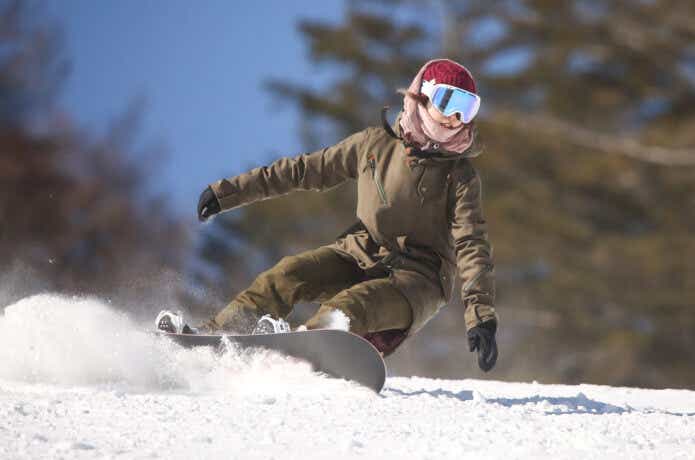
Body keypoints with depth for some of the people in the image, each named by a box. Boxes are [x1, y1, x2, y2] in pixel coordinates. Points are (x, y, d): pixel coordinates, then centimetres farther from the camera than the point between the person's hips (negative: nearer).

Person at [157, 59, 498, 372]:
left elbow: (471, 245, -13)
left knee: (361, 303, -35)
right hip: (361, 257, 3)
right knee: (293, 272, -23)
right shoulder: (373, 144, 4)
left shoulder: (460, 175, -5)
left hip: (417, 280, -3)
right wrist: (230, 192, 9)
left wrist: (481, 315, -26)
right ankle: (212, 336, -30)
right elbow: (305, 171, 9)